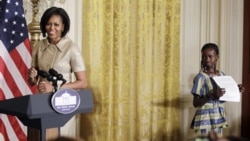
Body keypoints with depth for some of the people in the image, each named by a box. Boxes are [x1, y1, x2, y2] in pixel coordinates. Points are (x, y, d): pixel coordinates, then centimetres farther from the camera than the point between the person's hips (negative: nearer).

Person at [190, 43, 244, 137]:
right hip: (205, 119, -5)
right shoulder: (201, 77, -12)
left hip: (218, 118, 6)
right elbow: (195, 103, -14)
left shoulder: (222, 75, 6)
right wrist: (212, 95, -27)